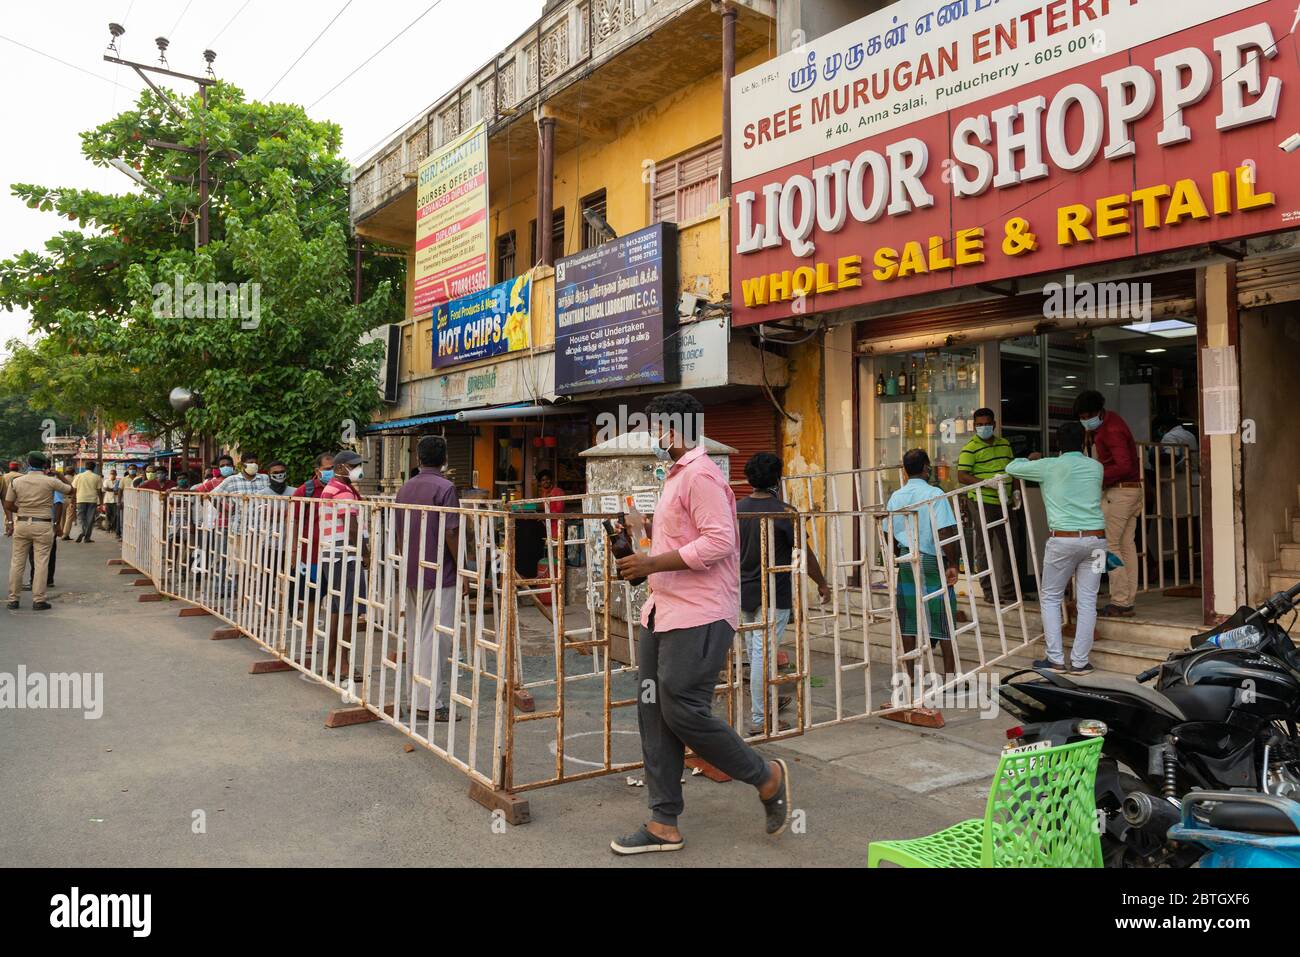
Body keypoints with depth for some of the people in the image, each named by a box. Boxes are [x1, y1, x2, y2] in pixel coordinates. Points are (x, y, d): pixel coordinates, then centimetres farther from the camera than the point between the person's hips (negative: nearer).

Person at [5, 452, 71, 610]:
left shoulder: (16, 481, 0)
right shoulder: (51, 481, -8)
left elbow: (8, 506, 2)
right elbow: (70, 490, 6)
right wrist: (61, 477, 17)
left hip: (21, 524, 3)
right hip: (43, 526, -3)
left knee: (17, 561, 10)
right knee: (41, 562, 1)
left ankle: (13, 599, 15)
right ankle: (38, 600, 1)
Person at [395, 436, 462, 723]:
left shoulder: (404, 488, 11)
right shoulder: (445, 488, -12)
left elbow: (399, 534, 15)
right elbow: (450, 534, -16)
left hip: (411, 575, 7)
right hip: (440, 574, -7)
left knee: (415, 637, 14)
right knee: (436, 639, -4)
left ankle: (417, 697, 20)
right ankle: (432, 703, -2)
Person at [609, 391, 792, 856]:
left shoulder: (701, 475, -13)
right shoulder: (676, 476, 19)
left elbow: (719, 541, -23)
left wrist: (653, 563, -22)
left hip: (697, 617, -10)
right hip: (662, 613, 10)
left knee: (683, 710, -9)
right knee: (654, 713, 7)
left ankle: (767, 777, 14)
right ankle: (664, 824, 15)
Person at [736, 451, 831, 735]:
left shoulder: (737, 509, 2)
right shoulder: (783, 512, -14)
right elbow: (804, 553, -8)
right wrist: (822, 583, 6)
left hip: (743, 592, 6)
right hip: (773, 594, -6)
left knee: (754, 652, 18)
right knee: (764, 654, -3)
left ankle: (768, 701, 37)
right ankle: (760, 720, 1)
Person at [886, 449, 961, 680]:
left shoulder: (895, 497, 4)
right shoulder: (935, 494, -12)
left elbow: (890, 535, 9)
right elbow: (945, 532, -18)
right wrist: (952, 564, -12)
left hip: (906, 559, 5)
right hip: (933, 560, -5)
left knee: (908, 619, 10)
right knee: (943, 619, 6)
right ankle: (950, 671, 11)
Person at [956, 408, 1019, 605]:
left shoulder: (1004, 444, 13)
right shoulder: (970, 449, -8)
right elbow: (961, 477, -17)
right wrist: (987, 482, -27)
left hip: (1005, 502, 7)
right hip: (982, 502, -7)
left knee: (1009, 546, 13)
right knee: (985, 549, 1)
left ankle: (1009, 590, 25)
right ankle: (989, 592, 10)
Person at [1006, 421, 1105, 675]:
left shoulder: (1049, 467, -3)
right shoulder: (1096, 467, 9)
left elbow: (1011, 468, 8)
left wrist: (1031, 459, 30)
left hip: (1063, 539, -3)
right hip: (1095, 538, 3)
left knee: (1050, 598, 10)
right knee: (1087, 601, 7)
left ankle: (1056, 659, 7)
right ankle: (1079, 661, 9)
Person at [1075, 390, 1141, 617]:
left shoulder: (1112, 429, -18)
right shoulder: (1102, 424, 14)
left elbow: (1124, 466, -25)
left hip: (1118, 492, -10)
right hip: (1131, 490, 10)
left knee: (1110, 545, -7)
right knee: (1127, 545, 9)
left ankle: (1120, 603, -6)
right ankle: (1128, 600, 13)